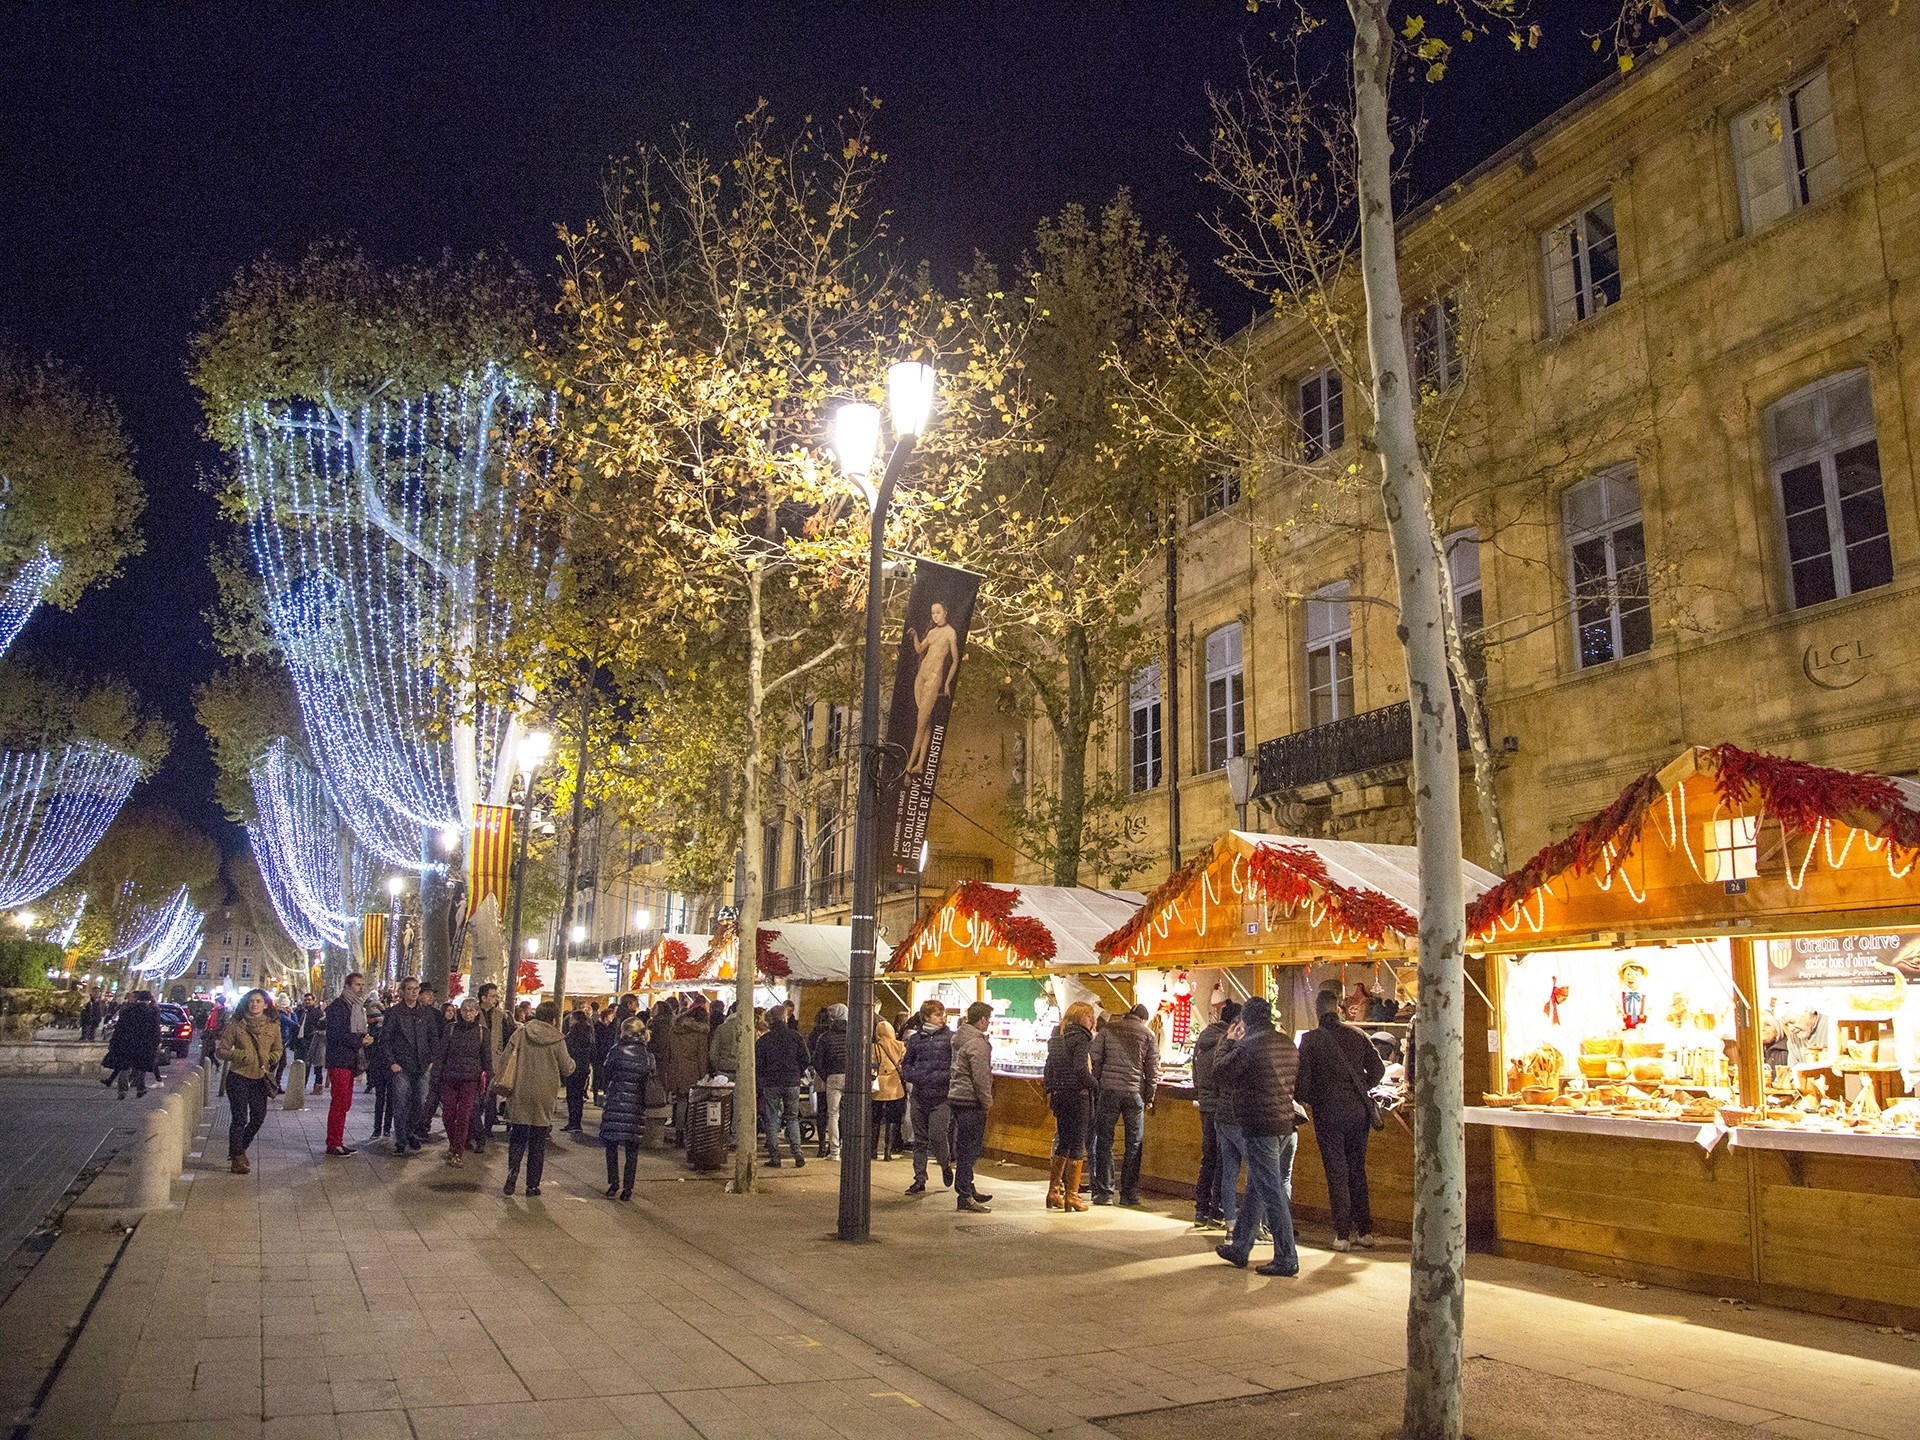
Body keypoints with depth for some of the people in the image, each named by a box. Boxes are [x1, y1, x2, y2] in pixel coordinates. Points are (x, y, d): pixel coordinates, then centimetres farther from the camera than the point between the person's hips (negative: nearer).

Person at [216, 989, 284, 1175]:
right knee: (240, 1118, -4)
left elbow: (278, 1049, 16)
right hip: (239, 1076, -4)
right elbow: (222, 1050, -1)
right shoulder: (236, 1025, -5)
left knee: (258, 1118, 8)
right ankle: (237, 1159, 8)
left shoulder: (273, 1026, 3)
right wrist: (240, 1055, -19)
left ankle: (238, 1150, 30)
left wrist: (272, 1059, -5)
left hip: (260, 1078, 4)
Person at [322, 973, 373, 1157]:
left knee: (344, 1103, 11)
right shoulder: (338, 1005, -11)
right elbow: (336, 1034, -20)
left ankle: (337, 1142, 17)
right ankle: (333, 1144, -2)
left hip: (350, 1061, 9)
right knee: (339, 1103, -7)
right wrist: (360, 1039, -17)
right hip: (339, 1060, -9)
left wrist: (366, 1036, 3)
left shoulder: (357, 1007, 18)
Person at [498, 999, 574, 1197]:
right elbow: (566, 1069, -1)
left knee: (517, 1137, 14)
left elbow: (505, 1061, -2)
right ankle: (532, 1185, 12)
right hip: (543, 1098, -1)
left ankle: (513, 1169, -9)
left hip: (519, 1095, 1)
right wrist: (572, 1062, 19)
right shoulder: (557, 1040, -8)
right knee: (538, 1143, 9)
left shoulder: (520, 1033, -3)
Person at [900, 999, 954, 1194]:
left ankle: (946, 1165, 22)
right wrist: (910, 1075, -4)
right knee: (920, 1140, 9)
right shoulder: (915, 1039, 8)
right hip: (919, 1097, 4)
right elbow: (906, 1063, 14)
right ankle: (919, 1180, 18)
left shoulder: (950, 1037, -2)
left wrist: (945, 1077, -18)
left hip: (941, 1097, -4)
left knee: (937, 1137, -8)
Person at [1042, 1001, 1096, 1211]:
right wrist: (1096, 1088, -8)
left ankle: (1054, 1191, 17)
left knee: (1063, 1143, 16)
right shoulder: (1080, 1037, -11)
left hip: (1059, 1094, 8)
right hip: (1077, 1095, -7)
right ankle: (1071, 1195, 3)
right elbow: (1081, 1069, -19)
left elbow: (1048, 1068, 14)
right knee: (1078, 1145, 0)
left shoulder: (1056, 1036, 12)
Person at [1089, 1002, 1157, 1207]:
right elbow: (1152, 1069, 7)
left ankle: (1104, 1192, 4)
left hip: (1108, 1090, 0)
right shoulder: (1147, 1034, 8)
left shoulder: (1107, 1030, 7)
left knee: (1104, 1141, 6)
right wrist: (1149, 1098, 14)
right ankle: (1128, 1193, 9)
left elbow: (1095, 1061, 3)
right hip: (1135, 1093, 0)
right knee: (1134, 1144, 9)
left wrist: (1095, 1089, 8)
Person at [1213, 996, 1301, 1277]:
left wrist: (1228, 1042, 7)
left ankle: (1286, 1258, 1)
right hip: (1287, 1124, 8)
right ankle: (1239, 1248, 26)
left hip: (1260, 1126, -8)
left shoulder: (1249, 1045, -15)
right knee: (1255, 1190, 16)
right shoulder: (1288, 1044, 8)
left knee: (1271, 1192, -2)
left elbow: (1221, 1073, -7)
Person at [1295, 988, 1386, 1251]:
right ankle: (1365, 1231, 17)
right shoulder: (1358, 1034, 3)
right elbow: (1378, 1068, 6)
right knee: (1357, 1170, 15)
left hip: (1329, 1113, -4)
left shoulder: (1311, 1039, -8)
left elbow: (1302, 1077, -9)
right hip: (1358, 1111, 4)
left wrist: (1304, 1099, 11)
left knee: (1337, 1173, 4)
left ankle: (1343, 1235, 6)